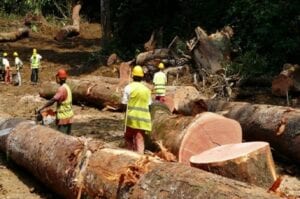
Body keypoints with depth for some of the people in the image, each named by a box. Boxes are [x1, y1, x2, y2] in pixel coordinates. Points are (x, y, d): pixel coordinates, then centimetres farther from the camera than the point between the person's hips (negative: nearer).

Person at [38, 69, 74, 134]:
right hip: (69, 115, 9)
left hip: (63, 117, -9)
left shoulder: (62, 88, -19)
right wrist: (57, 110, 17)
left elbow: (53, 100, -28)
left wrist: (41, 108, -27)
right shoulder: (67, 87, 11)